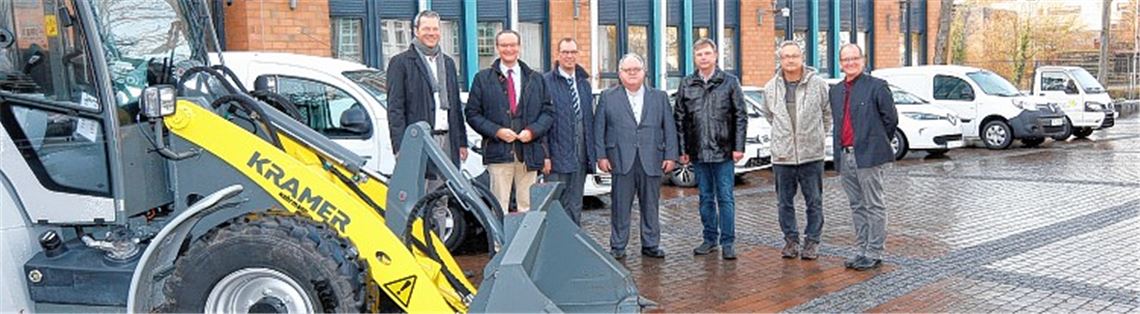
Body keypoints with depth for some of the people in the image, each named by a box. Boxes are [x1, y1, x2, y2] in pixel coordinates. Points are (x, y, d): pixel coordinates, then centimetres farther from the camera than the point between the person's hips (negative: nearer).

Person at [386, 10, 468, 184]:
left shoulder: (448, 62, 19)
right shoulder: (401, 62, 0)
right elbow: (395, 108, -5)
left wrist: (462, 141, 16)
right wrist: (400, 146, -13)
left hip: (446, 140, 6)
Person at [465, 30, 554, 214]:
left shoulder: (536, 79, 13)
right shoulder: (483, 78, 7)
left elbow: (548, 111, 11)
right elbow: (472, 113, 3)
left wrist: (533, 131, -7)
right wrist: (496, 131, -10)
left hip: (529, 152, 2)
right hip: (498, 151, -2)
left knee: (528, 206, 5)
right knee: (499, 207, -3)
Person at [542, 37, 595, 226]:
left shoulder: (584, 83, 14)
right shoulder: (546, 82, -6)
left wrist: (591, 152, 11)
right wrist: (545, 155, -15)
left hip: (580, 158, 6)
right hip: (557, 157, -6)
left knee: (575, 206, 12)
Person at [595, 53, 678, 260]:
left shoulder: (659, 97, 11)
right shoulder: (608, 97, 7)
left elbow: (669, 128, 8)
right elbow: (598, 128, 4)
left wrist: (670, 156, 1)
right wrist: (601, 156, -4)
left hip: (651, 161, 2)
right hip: (621, 161, -1)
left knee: (650, 206, 8)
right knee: (620, 206, 1)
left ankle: (651, 245, 18)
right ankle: (617, 247, 11)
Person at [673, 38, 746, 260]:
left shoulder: (730, 82, 2)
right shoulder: (687, 85, 7)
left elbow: (740, 116, 1)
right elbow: (679, 119, 8)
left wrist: (738, 147, -6)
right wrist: (682, 149, 3)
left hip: (723, 152, -2)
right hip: (698, 152, 3)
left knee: (725, 198, 1)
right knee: (706, 198, 11)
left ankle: (727, 242, 7)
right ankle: (710, 239, 21)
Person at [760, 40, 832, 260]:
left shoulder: (817, 85, -3)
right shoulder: (771, 88, 4)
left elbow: (828, 113, 11)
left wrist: (820, 135, 13)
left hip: (811, 154, -2)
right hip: (782, 155, 2)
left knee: (814, 201, 5)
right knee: (785, 202, 9)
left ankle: (812, 241, 17)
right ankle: (791, 240, 22)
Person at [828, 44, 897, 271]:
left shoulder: (876, 86, -5)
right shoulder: (836, 91, 14)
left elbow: (891, 118, -2)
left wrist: (876, 143, 4)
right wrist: (840, 149, 14)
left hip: (867, 156, -6)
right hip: (845, 156, 6)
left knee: (874, 206, 0)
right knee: (857, 207, 13)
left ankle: (874, 253, 5)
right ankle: (861, 250, 20)